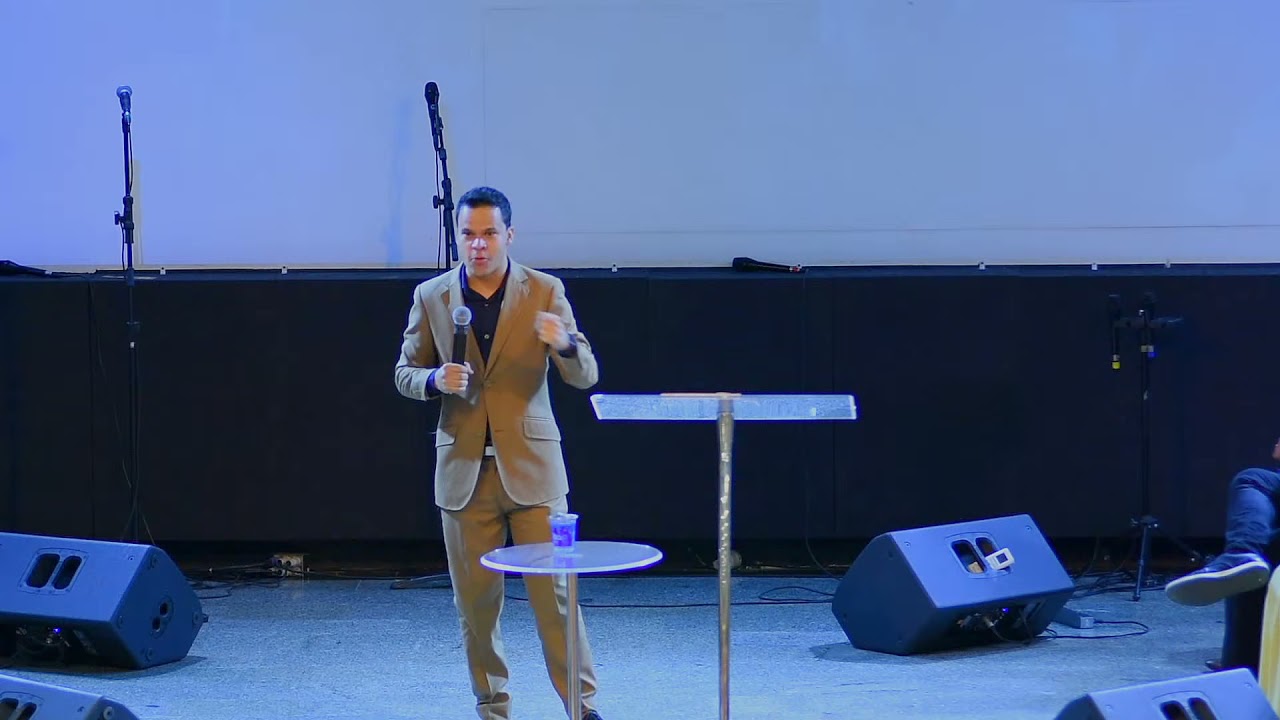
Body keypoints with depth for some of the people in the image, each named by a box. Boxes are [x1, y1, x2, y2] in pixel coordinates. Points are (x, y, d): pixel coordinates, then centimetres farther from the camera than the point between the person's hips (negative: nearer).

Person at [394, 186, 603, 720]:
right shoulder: (431, 297, 4)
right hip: (464, 469, 2)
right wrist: (435, 380, -14)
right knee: (475, 600, 6)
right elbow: (405, 375, 10)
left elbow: (584, 376, -5)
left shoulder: (545, 291, -1)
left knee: (554, 591, -4)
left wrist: (565, 344, -28)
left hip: (531, 465, -2)